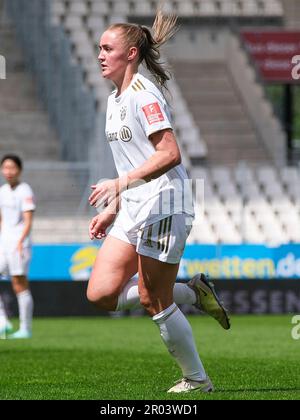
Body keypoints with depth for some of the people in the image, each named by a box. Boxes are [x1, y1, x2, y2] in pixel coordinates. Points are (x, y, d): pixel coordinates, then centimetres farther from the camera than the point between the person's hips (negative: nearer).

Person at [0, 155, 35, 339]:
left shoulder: (25, 191, -8)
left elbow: (28, 221, -15)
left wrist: (20, 242, -27)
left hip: (19, 242, -8)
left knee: (20, 286, -5)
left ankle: (26, 329, 1)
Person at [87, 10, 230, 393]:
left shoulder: (143, 94, -13)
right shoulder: (114, 99, 17)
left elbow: (169, 154, -22)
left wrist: (119, 183, -28)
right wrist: (111, 208, 18)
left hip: (163, 205, -9)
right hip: (133, 210, 9)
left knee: (154, 302, -4)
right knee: (101, 294, -1)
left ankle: (196, 379, 12)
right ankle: (192, 293, 14)